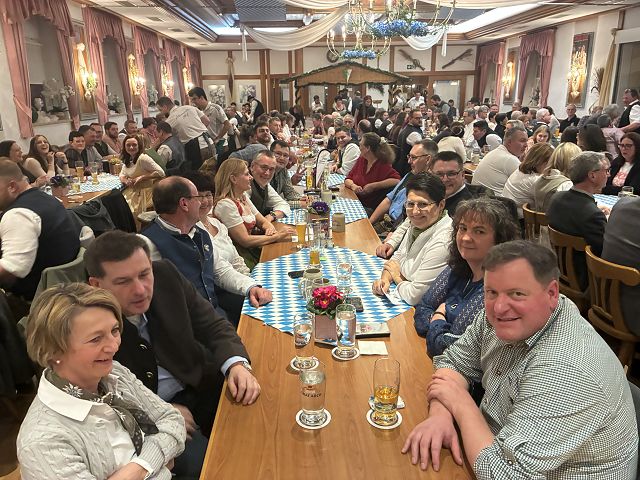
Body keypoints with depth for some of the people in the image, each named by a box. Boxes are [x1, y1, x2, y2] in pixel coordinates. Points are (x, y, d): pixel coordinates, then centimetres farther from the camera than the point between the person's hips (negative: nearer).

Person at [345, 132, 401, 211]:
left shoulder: (382, 165, -11)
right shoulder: (361, 160, 9)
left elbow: (396, 180, -26)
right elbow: (348, 179, 12)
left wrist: (373, 186, -24)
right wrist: (353, 186, -11)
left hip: (371, 209, -6)